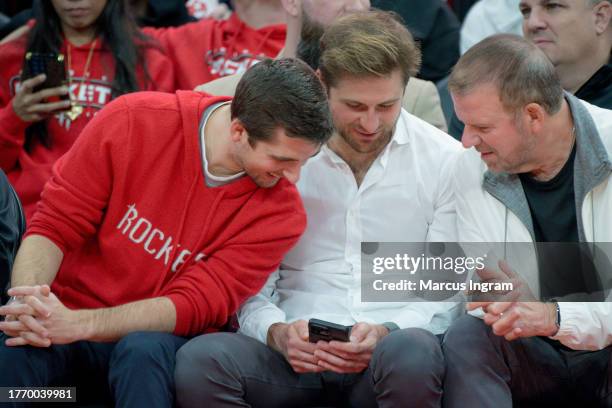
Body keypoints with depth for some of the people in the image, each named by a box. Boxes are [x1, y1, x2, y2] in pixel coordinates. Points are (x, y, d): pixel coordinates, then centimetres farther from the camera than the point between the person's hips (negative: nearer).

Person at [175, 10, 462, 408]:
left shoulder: (446, 161, 5)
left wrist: (387, 333, -14)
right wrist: (276, 332, -12)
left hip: (396, 337, -1)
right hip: (297, 349, 1)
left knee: (412, 356, -39)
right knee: (199, 360, -30)